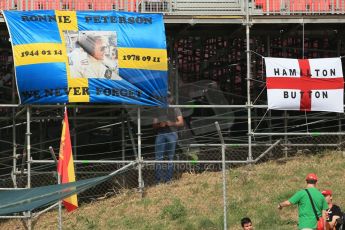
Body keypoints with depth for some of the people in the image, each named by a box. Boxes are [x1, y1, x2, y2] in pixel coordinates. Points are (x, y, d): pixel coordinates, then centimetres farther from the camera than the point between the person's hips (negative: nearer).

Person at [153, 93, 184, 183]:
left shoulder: (175, 109, 14)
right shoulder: (158, 110, 20)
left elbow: (181, 122, 5)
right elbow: (154, 125, 17)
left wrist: (172, 123, -12)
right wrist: (159, 125, -6)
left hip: (171, 134, -2)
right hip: (160, 134, 2)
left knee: (171, 157, -2)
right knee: (158, 156, -8)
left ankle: (168, 178, -1)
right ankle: (158, 178, -8)